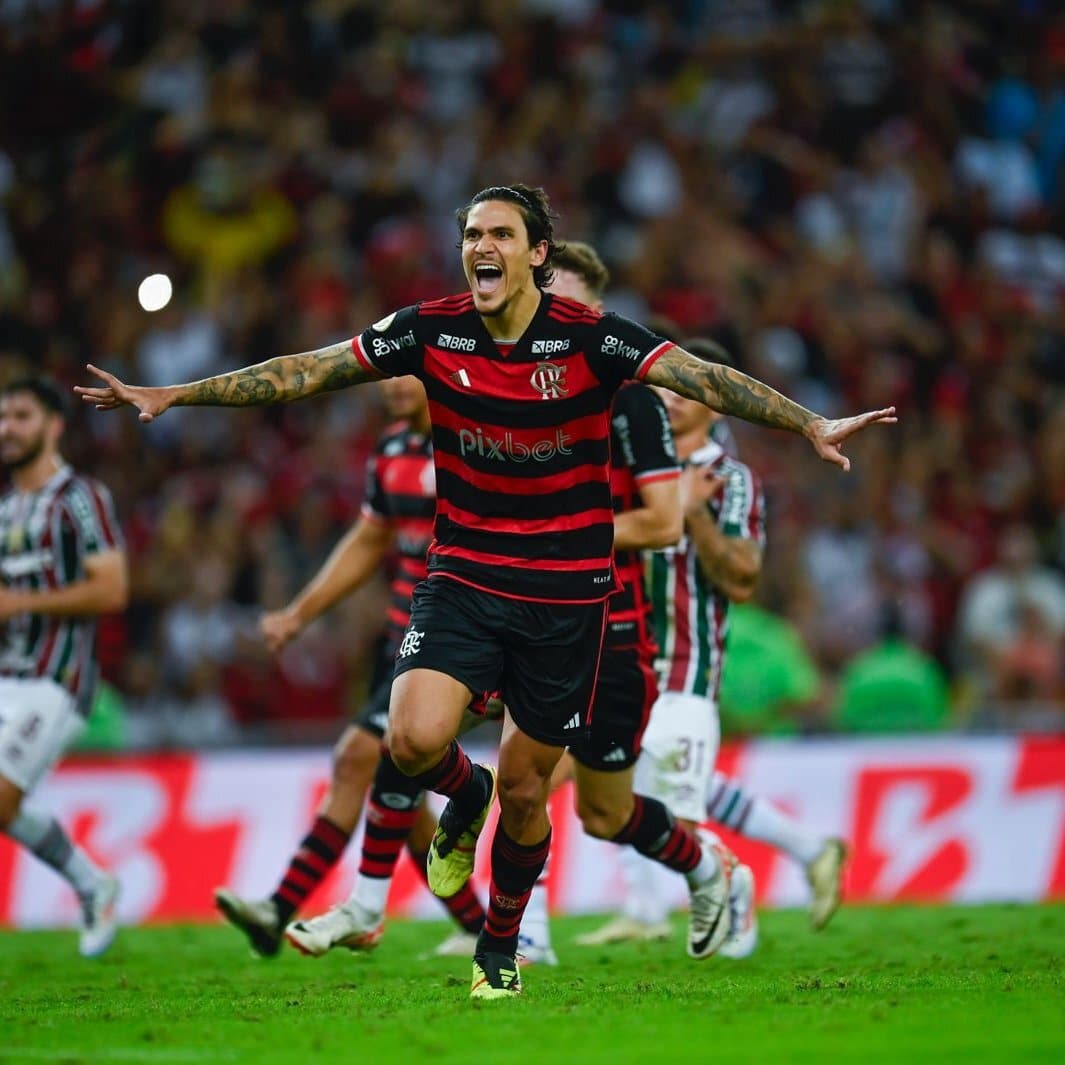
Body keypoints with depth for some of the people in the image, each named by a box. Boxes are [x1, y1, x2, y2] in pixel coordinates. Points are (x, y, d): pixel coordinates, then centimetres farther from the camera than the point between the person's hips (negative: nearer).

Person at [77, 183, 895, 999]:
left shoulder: (591, 339, -11)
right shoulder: (431, 330, -3)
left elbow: (703, 379, -18)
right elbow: (307, 373, 1)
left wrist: (812, 426, -31)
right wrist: (171, 395, -1)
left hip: (567, 591, -1)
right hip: (463, 578, 2)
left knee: (523, 790, 5)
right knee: (415, 739, -22)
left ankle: (499, 950, 31)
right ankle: (465, 798, 16)